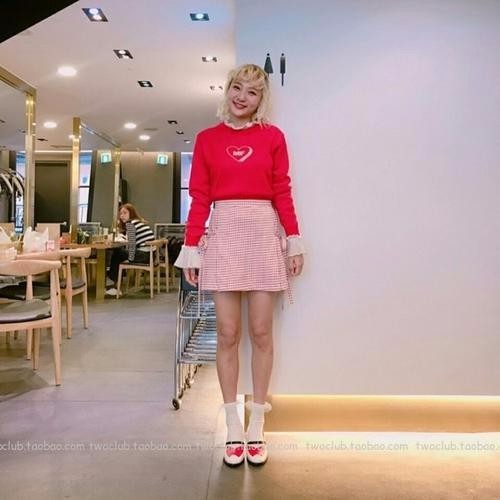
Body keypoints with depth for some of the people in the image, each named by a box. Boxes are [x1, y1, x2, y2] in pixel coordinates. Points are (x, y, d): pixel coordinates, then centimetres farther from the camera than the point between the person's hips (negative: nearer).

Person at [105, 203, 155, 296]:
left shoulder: (130, 223, -6)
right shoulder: (140, 222, 20)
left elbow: (131, 242, -14)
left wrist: (130, 259, -10)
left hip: (144, 255, -9)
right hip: (150, 254, 9)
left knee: (116, 254, 11)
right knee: (117, 252, 21)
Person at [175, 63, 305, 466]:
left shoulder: (272, 136, 7)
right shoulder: (207, 139, 8)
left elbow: (282, 192, 5)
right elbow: (200, 198, 4)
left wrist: (295, 241, 0)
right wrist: (192, 247, -1)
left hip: (264, 233, 0)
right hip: (223, 234, 0)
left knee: (261, 332, 3)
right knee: (228, 333, 2)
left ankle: (257, 425, 17)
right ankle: (233, 426, 15)